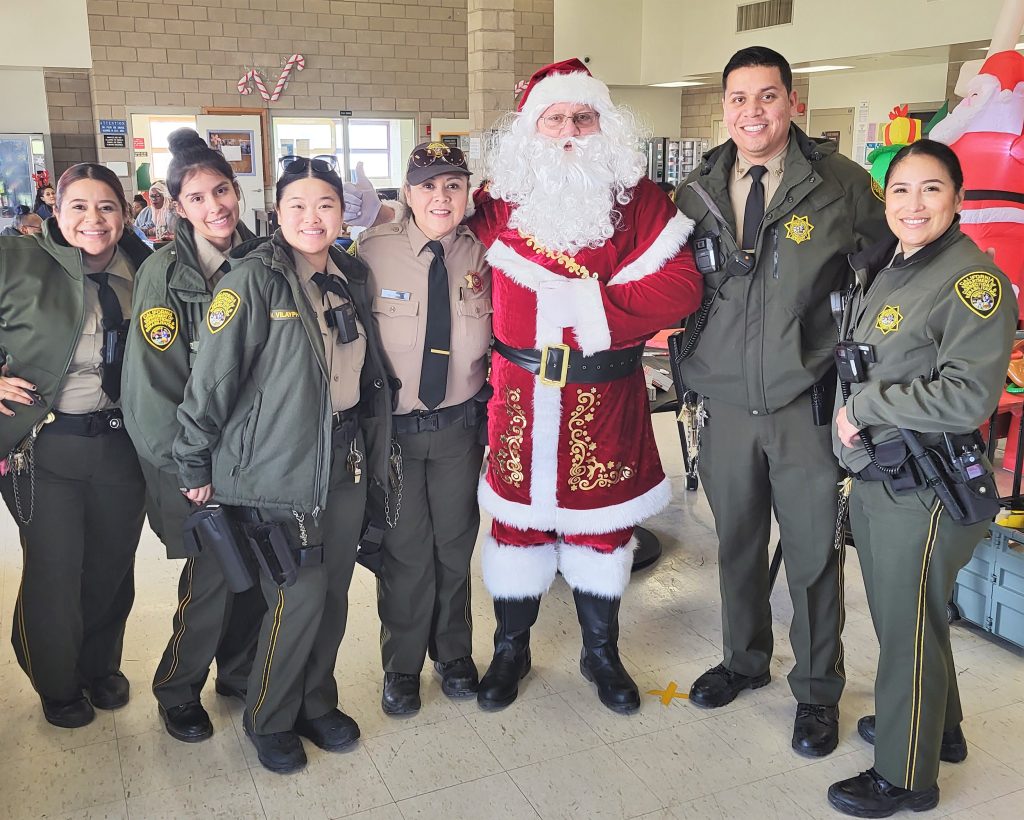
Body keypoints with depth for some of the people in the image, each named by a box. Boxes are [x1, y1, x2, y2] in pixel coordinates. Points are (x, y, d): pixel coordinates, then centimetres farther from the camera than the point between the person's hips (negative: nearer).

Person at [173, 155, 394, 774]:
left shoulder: (352, 276, 6)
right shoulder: (256, 280, -13)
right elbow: (212, 377, -13)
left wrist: (372, 450, 17)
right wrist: (195, 464, -9)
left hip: (345, 461, 6)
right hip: (279, 466, -6)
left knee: (335, 593, 13)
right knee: (299, 597, -2)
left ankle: (317, 704, 34)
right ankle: (268, 719, 23)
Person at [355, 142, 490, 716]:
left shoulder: (483, 255, -5)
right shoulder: (374, 252, -12)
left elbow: (500, 340, 6)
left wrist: (490, 410, 1)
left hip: (461, 425, 2)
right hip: (391, 424, -2)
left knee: (455, 542, 16)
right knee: (404, 548, 9)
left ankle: (453, 652, 39)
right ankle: (402, 665, 31)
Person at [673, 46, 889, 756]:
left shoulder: (839, 182, -5)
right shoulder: (697, 192, 4)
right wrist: (691, 351, 3)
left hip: (808, 402, -3)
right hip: (727, 402, 3)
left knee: (813, 552, 8)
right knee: (736, 542, 17)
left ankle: (817, 690, 28)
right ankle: (745, 659, 40)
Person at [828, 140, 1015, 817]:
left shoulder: (973, 280, -16)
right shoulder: (880, 266, 8)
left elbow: (969, 398, -23)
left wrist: (864, 405, -18)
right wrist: (852, 419, 5)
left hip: (925, 489, -8)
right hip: (875, 475, 8)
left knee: (908, 628, 5)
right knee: (897, 614, 22)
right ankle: (938, 727, 45)